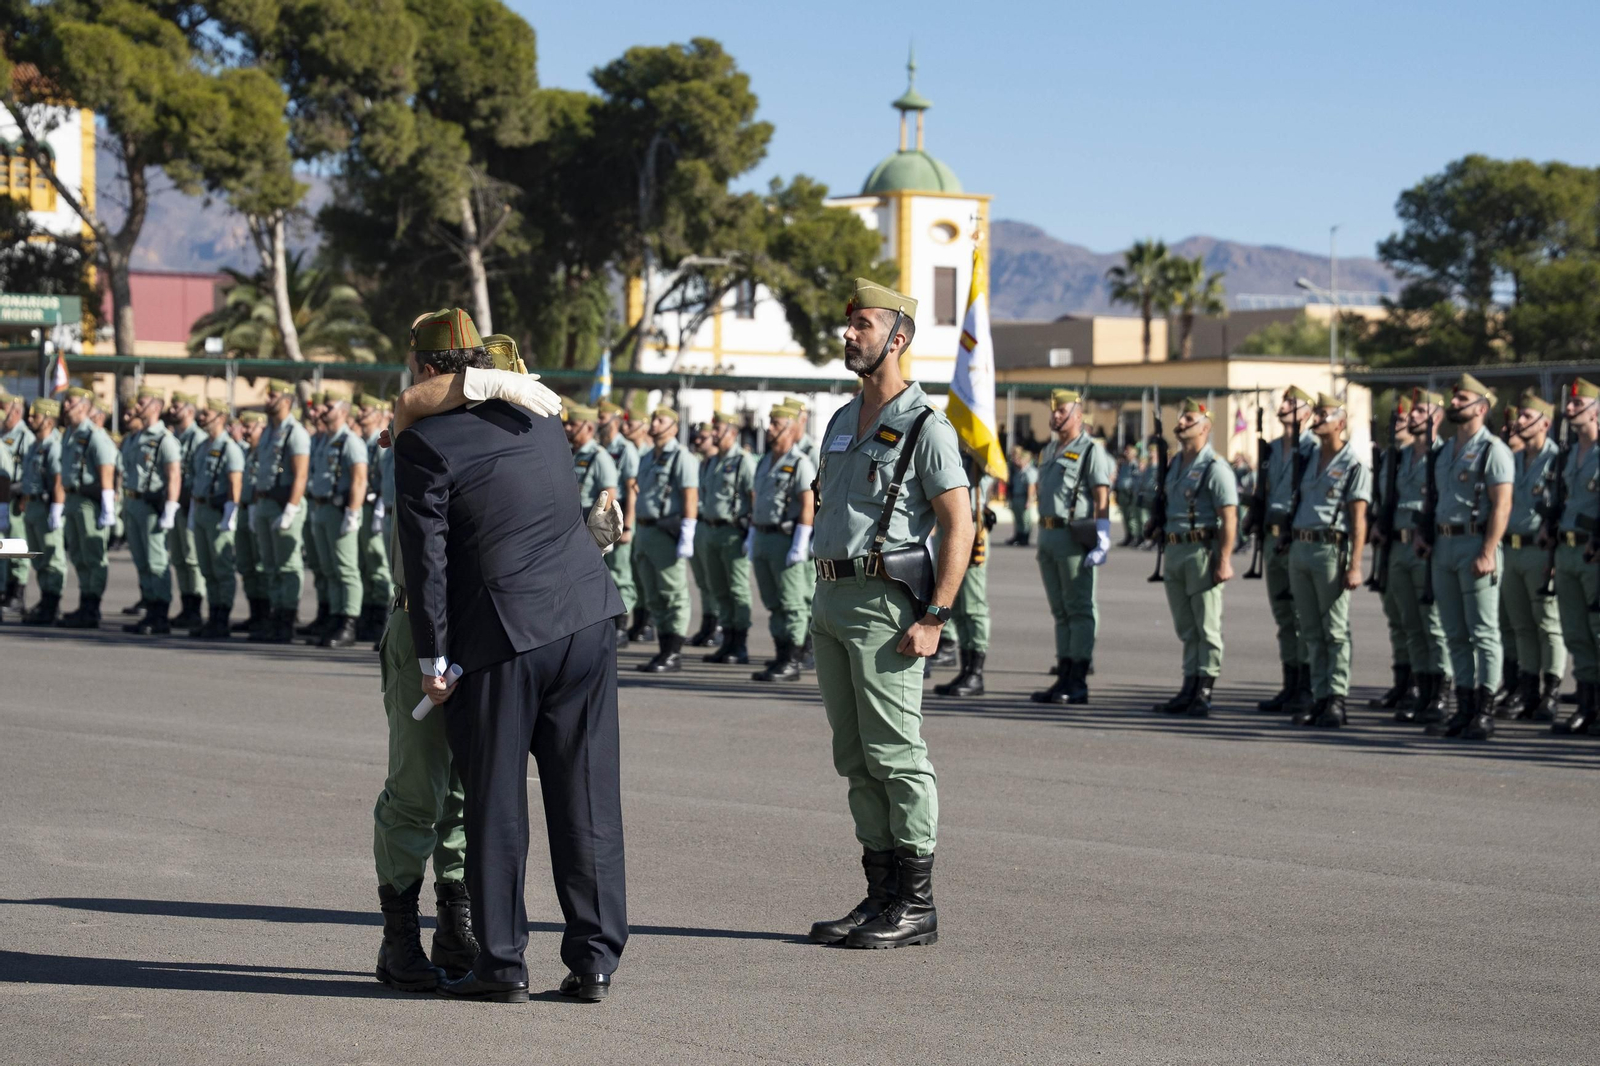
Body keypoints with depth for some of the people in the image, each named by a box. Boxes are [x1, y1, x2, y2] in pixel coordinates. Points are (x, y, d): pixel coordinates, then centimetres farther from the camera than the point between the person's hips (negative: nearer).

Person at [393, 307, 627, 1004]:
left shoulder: (423, 443, -5)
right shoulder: (537, 418, 14)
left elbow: (426, 557, -9)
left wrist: (432, 659, -5)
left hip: (503, 631, -5)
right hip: (588, 613, 5)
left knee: (496, 801, 5)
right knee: (586, 795, 8)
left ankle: (501, 964, 9)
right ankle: (593, 958, 10)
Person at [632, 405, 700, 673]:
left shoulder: (682, 458, -8)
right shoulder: (647, 459, 19)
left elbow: (690, 499, -14)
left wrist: (686, 537, -21)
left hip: (667, 533, -9)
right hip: (646, 531, 9)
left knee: (673, 595, -5)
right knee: (654, 597, 10)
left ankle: (673, 655, -4)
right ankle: (665, 651, 15)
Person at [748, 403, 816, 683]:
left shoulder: (800, 463, -9)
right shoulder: (764, 462, 17)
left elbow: (809, 506, -15)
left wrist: (799, 546, -20)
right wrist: (752, 538, 17)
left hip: (786, 540, -8)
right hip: (762, 539, 9)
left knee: (792, 604, -5)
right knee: (774, 604, 10)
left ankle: (792, 662, -4)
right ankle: (781, 657, 15)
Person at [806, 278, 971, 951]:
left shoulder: (925, 427, -7)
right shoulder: (841, 422, 17)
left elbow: (959, 525, -12)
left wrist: (934, 618, -18)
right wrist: (822, 608, 18)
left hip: (885, 604, -8)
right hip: (830, 596, 9)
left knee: (895, 754, -7)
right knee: (856, 758, 9)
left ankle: (916, 905, -3)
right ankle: (881, 895, 15)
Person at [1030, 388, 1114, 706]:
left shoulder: (1091, 451, -7)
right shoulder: (1049, 451, 18)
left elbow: (1102, 500, -13)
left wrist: (1102, 541, -20)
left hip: (1074, 537, -8)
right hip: (1047, 535, 8)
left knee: (1080, 610, -5)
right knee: (1060, 611, 10)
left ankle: (1078, 683, -5)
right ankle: (1064, 678, 14)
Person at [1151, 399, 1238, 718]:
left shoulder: (1214, 468, -10)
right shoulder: (1174, 464, 16)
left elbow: (1229, 518, -15)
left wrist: (1224, 561, -22)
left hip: (1202, 551, -8)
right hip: (1175, 549, 8)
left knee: (1207, 626, -3)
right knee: (1186, 627, 12)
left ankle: (1204, 691, -2)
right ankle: (1190, 688, 17)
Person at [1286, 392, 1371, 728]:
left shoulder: (1354, 465, -4)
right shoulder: (1309, 460, 17)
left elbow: (1359, 520, -9)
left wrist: (1355, 566, -16)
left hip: (1331, 549, -7)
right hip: (1299, 548, 7)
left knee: (1335, 631, -5)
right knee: (1311, 631, 9)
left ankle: (1336, 700, -4)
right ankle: (1320, 697, 13)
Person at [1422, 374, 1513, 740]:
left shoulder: (1492, 450, -8)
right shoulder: (1446, 450, 17)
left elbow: (1502, 506, -15)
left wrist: (1488, 553, -22)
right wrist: (1430, 540, 11)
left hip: (1475, 545, -8)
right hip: (1444, 546, 8)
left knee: (1483, 633, -5)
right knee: (1456, 635, 9)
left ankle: (1485, 713, -4)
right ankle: (1464, 709, 14)